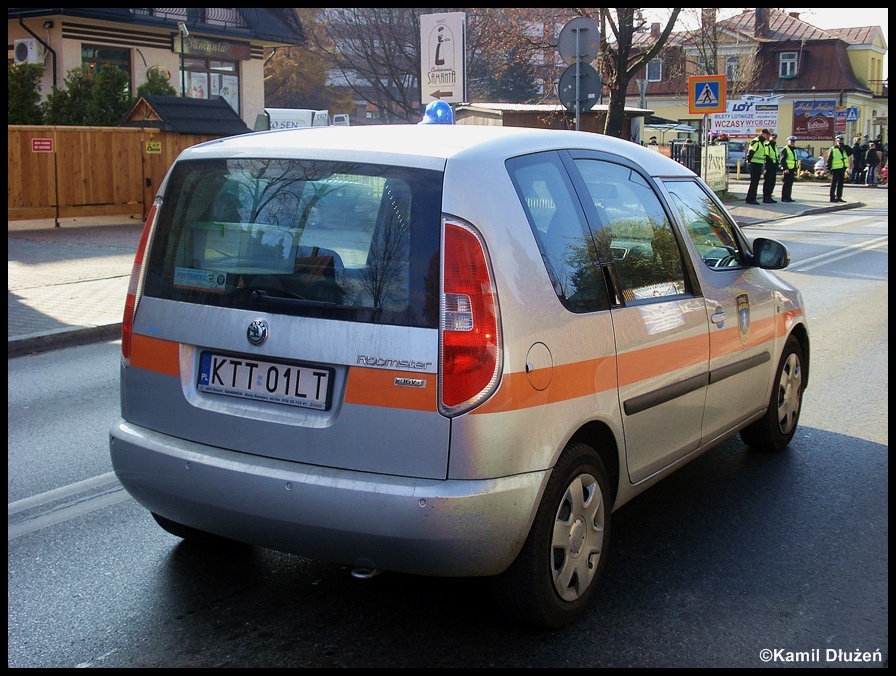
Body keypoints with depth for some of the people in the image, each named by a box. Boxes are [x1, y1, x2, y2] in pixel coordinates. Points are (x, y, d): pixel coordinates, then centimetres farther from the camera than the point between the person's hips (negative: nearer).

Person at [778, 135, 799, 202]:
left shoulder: (793, 150, 22)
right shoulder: (785, 149, -7)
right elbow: (782, 160, -16)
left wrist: (796, 169, 22)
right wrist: (785, 168, -23)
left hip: (792, 170, 9)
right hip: (787, 170, -9)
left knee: (790, 184, 9)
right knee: (785, 184, -9)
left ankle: (788, 197, 13)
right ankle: (784, 198, -8)